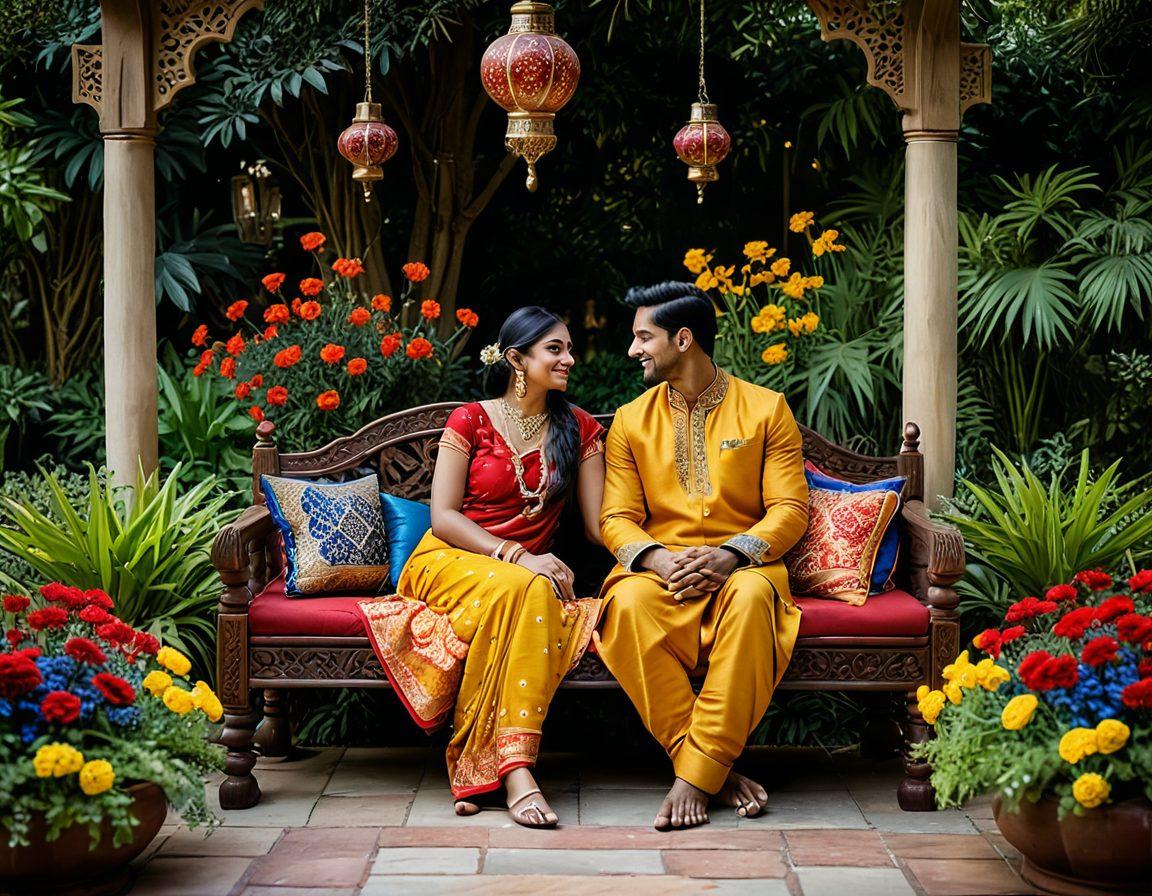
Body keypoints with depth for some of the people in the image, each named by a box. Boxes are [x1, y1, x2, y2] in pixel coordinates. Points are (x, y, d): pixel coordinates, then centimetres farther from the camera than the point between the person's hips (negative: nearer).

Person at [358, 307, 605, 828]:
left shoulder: (580, 429, 12)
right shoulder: (470, 421, 3)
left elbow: (598, 524, 6)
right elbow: (443, 516, -4)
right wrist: (515, 557, -18)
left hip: (527, 570, 3)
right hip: (446, 561, -2)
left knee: (538, 598, -38)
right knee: (529, 591, -38)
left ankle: (490, 764, -42)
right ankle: (516, 770, -45)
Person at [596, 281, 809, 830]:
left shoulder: (766, 409, 7)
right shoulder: (630, 421, 14)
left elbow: (789, 509, 0)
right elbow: (617, 518, 7)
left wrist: (732, 554, -19)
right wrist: (655, 558, -17)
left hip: (741, 565, -2)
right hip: (659, 566, 2)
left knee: (751, 598, -39)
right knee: (629, 605, -35)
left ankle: (695, 775, -35)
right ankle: (719, 771, -28)